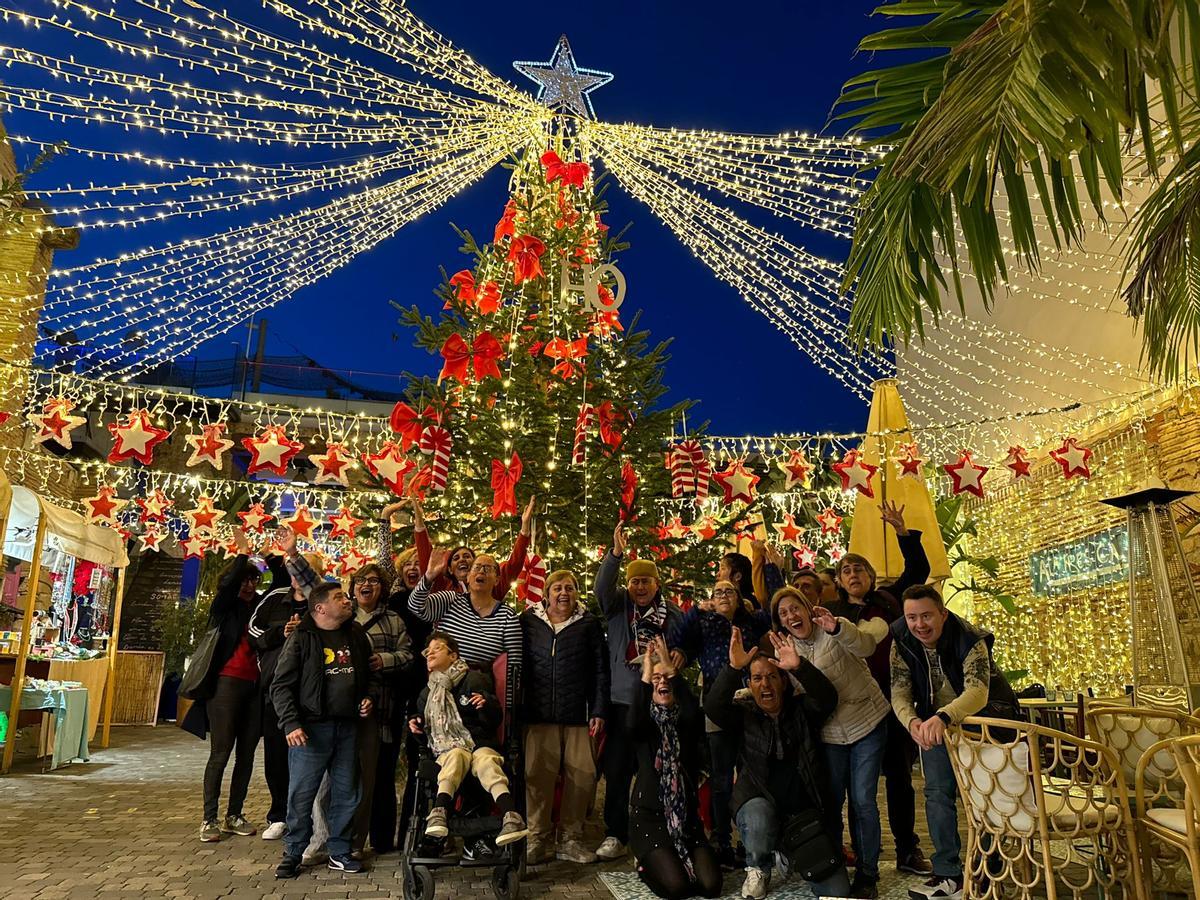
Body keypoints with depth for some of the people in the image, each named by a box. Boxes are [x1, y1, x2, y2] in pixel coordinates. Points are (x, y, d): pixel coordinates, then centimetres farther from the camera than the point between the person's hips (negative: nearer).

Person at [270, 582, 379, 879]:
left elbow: (371, 674, 22)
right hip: (312, 727, -4)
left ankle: (339, 852, 26)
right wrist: (291, 723, -15)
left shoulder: (357, 635, 9)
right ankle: (293, 853, 19)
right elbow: (281, 685, -6)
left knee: (347, 793, 11)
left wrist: (370, 696, 4)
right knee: (301, 794, 0)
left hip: (348, 727, 5)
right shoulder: (301, 639, -6)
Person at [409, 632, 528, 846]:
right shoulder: (427, 693, 19)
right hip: (447, 748, 2)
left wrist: (486, 705, -19)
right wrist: (417, 726, 10)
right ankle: (440, 813, -54)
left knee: (486, 760, -36)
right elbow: (427, 731, 33)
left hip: (480, 743, -2)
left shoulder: (474, 680, 4)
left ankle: (511, 817, -54)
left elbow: (495, 722, 2)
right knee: (456, 756, -34)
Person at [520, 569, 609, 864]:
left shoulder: (589, 624, 8)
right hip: (540, 713, 0)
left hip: (579, 714, 1)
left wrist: (599, 710, 0)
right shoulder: (529, 621, 8)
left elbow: (600, 670, 6)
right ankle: (538, 839, 11)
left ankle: (570, 839, 15)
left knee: (583, 774, 0)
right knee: (537, 774, -3)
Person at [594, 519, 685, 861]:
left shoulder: (673, 613, 5)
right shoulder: (617, 605, 3)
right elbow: (602, 585, -16)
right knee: (617, 770, 4)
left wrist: (682, 655, -8)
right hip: (622, 701, 0)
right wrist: (616, 553, -30)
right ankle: (615, 834, 17)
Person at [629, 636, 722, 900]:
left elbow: (695, 713, -23)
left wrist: (673, 671, -34)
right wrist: (645, 677, -38)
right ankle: (648, 864, 13)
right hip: (649, 815, -2)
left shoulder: (686, 722, 3)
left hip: (685, 815, 3)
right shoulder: (645, 722, -1)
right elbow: (633, 722, -27)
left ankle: (674, 860, 19)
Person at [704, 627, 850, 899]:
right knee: (758, 818, -38)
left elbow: (828, 699, -16)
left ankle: (791, 851, 18)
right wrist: (733, 668, -28)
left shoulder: (801, 710, 5)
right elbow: (712, 707, -16)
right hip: (759, 804, -1)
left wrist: (799, 667, -33)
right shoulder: (745, 716, 3)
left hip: (803, 811, 1)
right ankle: (758, 868, -4)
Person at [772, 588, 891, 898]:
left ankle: (867, 875, 13)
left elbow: (866, 646, -32)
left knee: (863, 801, -2)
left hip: (868, 723, -3)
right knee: (831, 802, 8)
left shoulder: (833, 632, -13)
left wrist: (837, 628, -50)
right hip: (829, 733, 4)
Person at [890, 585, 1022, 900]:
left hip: (984, 714, -4)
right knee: (938, 792, 2)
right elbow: (899, 693, -17)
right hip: (935, 721, 4)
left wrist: (944, 716, -61)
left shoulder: (970, 639, -29)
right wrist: (912, 721, -39)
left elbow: (978, 692, -43)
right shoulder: (902, 642, -16)